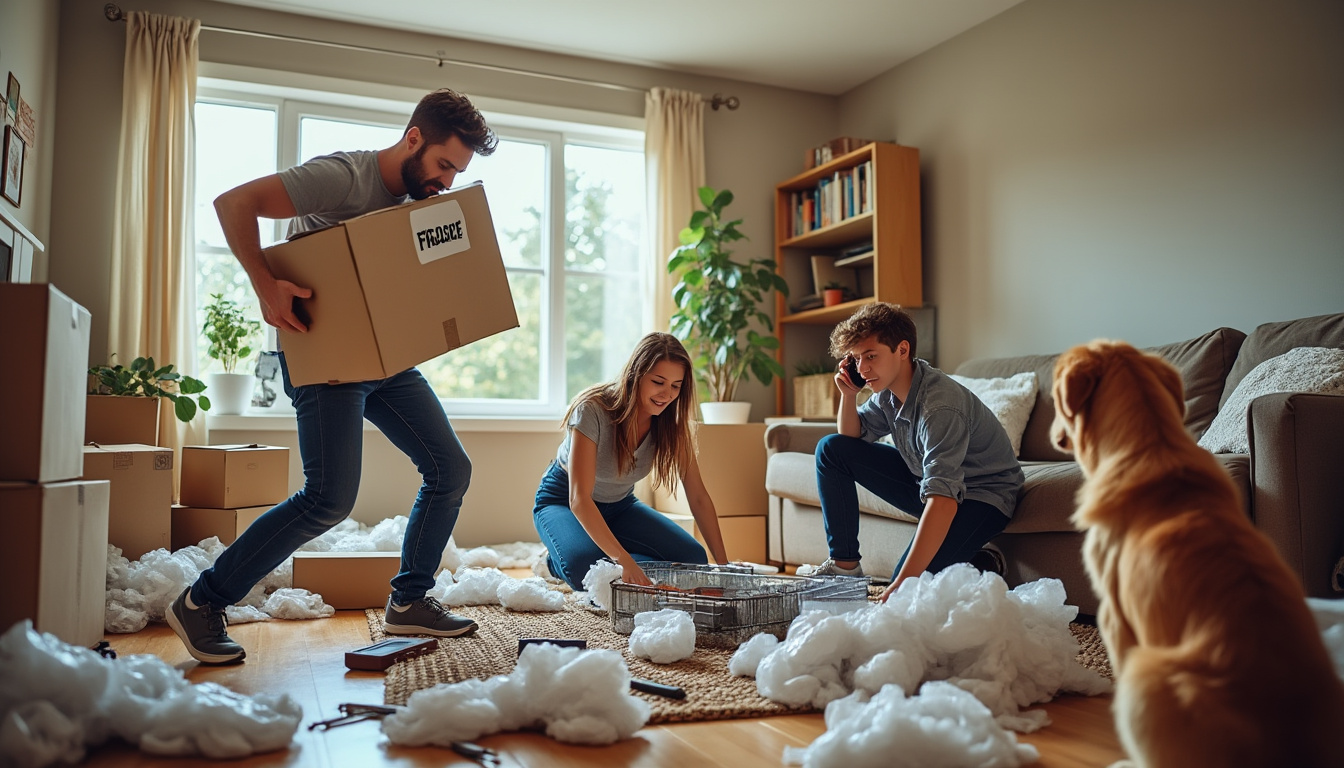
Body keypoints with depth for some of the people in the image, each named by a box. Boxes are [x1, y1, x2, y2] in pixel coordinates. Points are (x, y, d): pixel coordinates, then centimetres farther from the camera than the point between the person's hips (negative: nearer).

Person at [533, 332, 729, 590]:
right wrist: (624, 561, -49)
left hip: (619, 504, 5)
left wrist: (723, 563, -19)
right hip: (563, 501, -5)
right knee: (586, 569, -35)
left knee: (693, 558, -14)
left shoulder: (671, 423, -16)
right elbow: (579, 499, -38)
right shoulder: (592, 410, -32)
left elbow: (698, 496, -12)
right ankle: (556, 560, 0)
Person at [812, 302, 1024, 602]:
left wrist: (903, 582, -48)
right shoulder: (888, 387, -6)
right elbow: (852, 438, 11)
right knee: (831, 449, 0)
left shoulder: (941, 404, -32)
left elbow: (943, 498, -42)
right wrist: (848, 394, -11)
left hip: (980, 495, -8)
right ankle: (844, 565, 5)